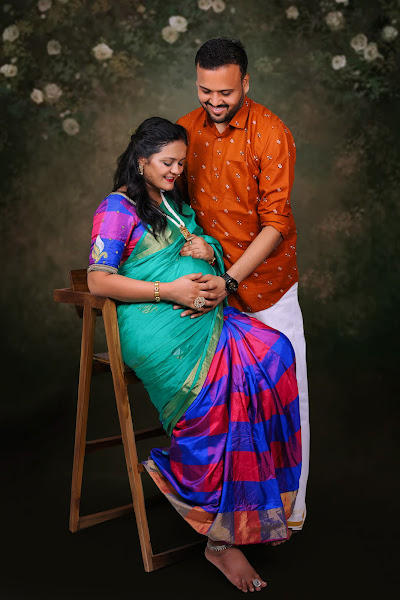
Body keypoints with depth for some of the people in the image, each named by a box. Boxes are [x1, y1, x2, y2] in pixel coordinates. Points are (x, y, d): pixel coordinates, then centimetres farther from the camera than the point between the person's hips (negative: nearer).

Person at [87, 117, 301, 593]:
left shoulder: (175, 204, 25)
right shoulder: (117, 209, 1)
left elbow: (205, 262, 30)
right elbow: (98, 281, -11)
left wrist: (208, 252, 5)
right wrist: (169, 291, -17)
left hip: (201, 315, 7)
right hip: (151, 326, -7)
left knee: (273, 352, -21)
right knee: (224, 382, -31)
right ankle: (222, 537, -19)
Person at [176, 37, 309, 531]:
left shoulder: (271, 135, -15)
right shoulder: (186, 130, 1)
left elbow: (275, 222, -18)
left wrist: (229, 280, -27)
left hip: (265, 281, -4)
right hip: (213, 280, 4)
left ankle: (291, 504, 18)